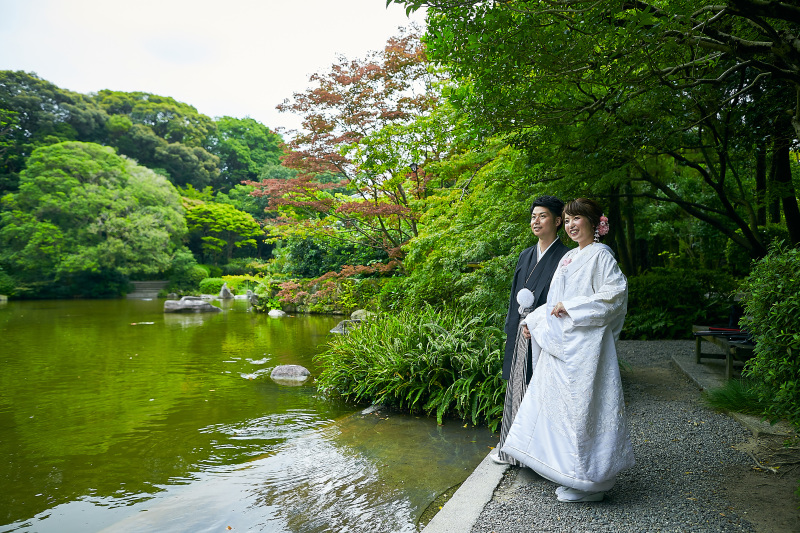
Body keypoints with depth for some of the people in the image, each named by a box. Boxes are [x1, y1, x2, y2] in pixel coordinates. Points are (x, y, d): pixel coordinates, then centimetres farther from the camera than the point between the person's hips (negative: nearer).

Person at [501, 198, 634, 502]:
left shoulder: (600, 254, -6)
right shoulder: (569, 258, 18)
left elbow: (616, 291, -18)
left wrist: (570, 307, -17)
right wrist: (534, 320, 13)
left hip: (584, 343, -9)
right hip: (560, 343, 9)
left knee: (582, 404, -4)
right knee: (559, 400, 12)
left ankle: (588, 481, 9)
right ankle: (568, 468, 25)